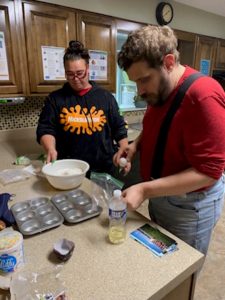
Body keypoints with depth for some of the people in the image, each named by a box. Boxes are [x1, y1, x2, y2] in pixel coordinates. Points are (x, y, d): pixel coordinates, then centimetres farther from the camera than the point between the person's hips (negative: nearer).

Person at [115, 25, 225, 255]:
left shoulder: (203, 95, -27)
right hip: (160, 194, 8)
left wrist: (145, 190, -31)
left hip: (190, 204, -7)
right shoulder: (158, 90, 1)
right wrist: (136, 144, -4)